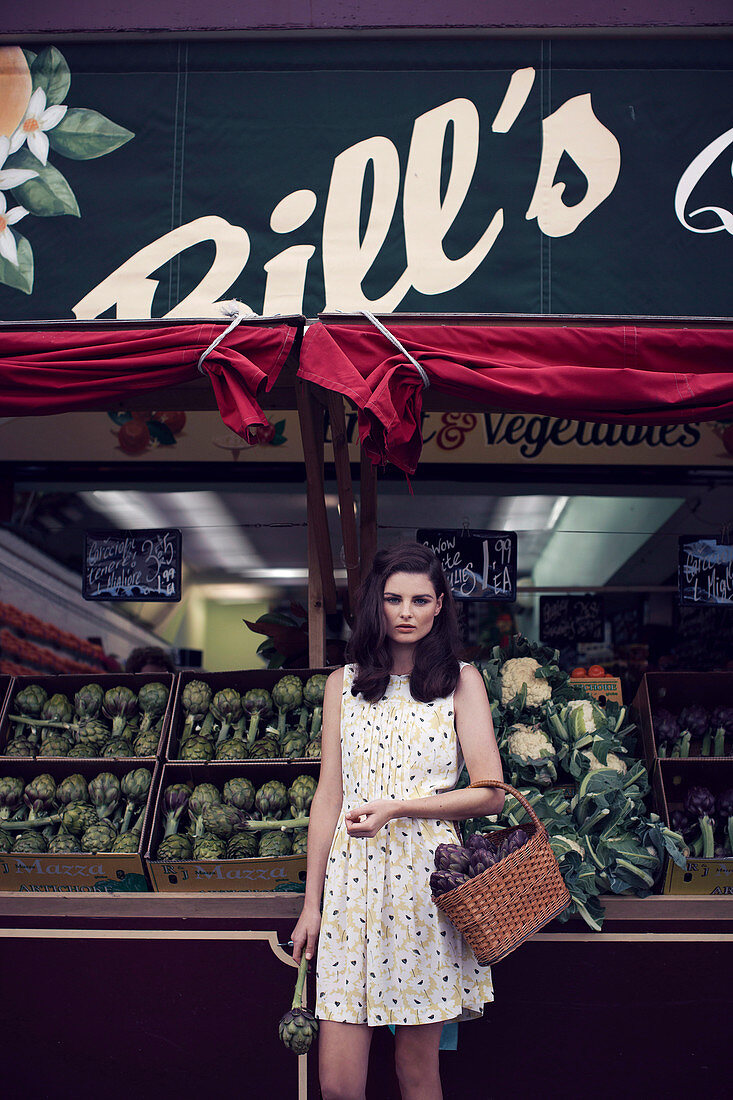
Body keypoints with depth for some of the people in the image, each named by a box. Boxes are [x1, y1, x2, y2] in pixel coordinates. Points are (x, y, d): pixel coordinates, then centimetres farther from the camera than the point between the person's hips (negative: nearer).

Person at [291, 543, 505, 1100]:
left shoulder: (462, 680, 4)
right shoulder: (344, 683, 11)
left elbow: (491, 793, -1)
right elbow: (328, 797, 10)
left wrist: (397, 808, -11)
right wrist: (311, 903, 8)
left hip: (427, 878, -2)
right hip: (353, 878, 2)